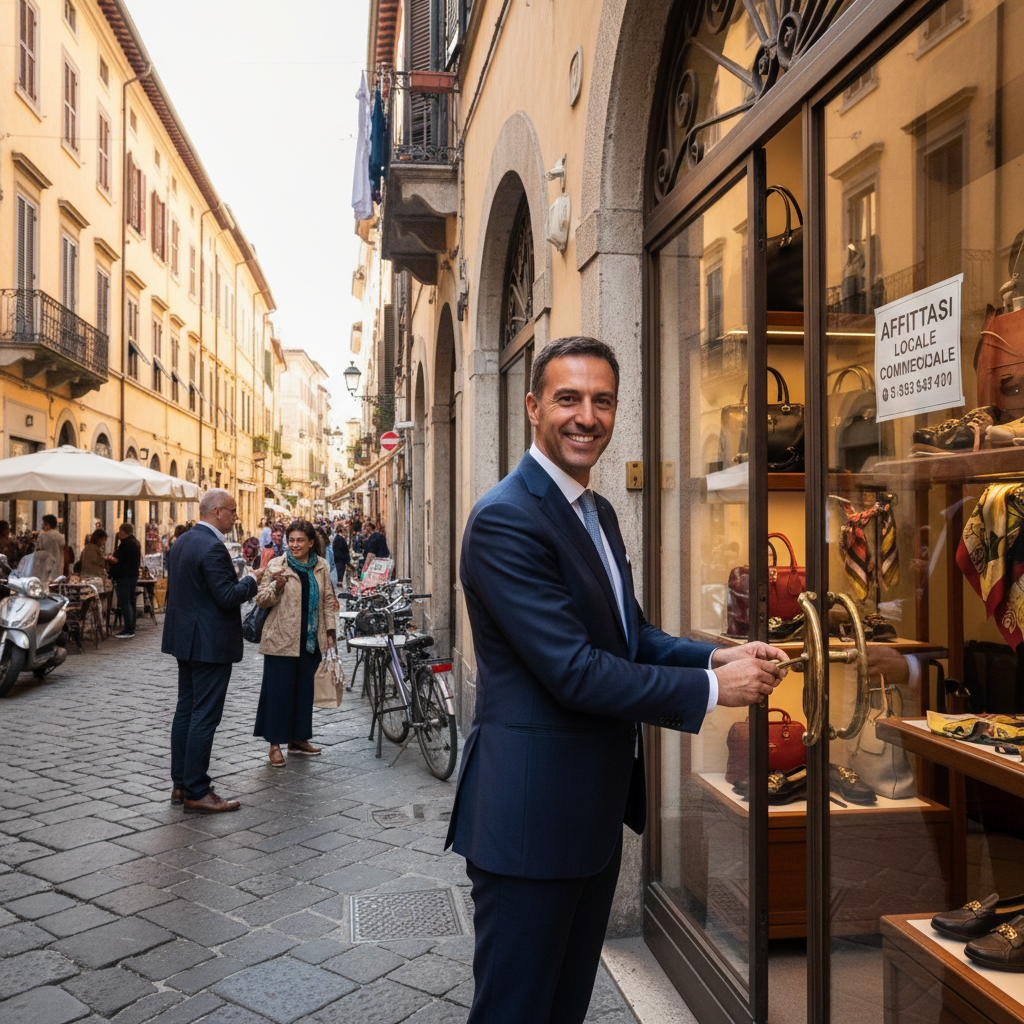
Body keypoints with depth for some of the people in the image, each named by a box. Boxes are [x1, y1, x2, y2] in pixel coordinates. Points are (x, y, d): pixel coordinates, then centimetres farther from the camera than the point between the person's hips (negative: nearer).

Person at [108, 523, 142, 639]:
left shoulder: (126, 543, -16)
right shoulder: (135, 543, 16)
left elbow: (116, 560, -21)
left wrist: (110, 558, 1)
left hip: (123, 577, -10)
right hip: (133, 575, 10)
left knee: (124, 603, -8)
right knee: (130, 602, 14)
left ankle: (128, 630, -8)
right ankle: (131, 628, 18)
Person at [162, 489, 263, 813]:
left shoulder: (181, 542, 11)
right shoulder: (212, 547, -20)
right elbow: (228, 597, -23)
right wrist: (252, 580, -8)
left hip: (185, 640, 10)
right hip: (210, 644, -10)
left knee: (186, 711, 15)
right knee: (204, 717, -4)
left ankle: (180, 785, 24)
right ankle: (196, 793, 3)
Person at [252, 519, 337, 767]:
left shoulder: (321, 566, 9)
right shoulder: (276, 565, -3)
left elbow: (327, 600, 15)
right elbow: (261, 599, -3)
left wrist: (330, 630, 9)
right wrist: (277, 586, -21)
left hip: (311, 640, 4)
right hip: (281, 639, -4)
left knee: (305, 688, 12)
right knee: (279, 689, -1)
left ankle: (298, 738, 24)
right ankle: (275, 744, 8)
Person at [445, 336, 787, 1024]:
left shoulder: (599, 513, 11)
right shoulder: (506, 520, -20)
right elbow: (574, 671, -25)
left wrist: (716, 656, -5)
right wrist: (711, 688, -17)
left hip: (595, 807, 9)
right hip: (532, 811, -9)